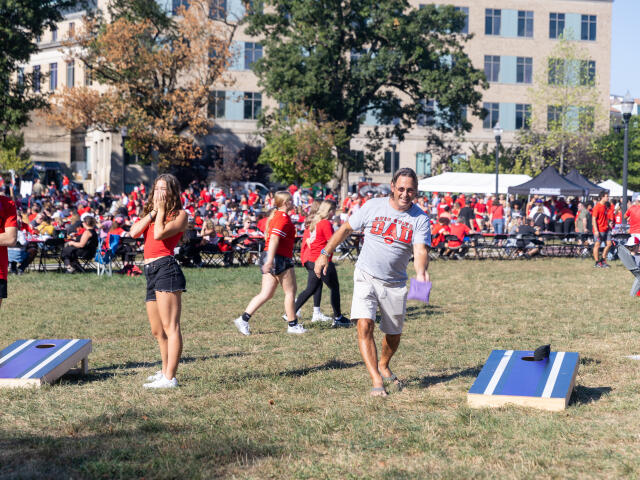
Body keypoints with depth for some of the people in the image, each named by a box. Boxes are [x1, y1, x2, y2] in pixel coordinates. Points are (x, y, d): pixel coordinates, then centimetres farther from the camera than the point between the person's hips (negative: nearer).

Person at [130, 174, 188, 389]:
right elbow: (134, 232, 4)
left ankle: (169, 378, -13)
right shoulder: (149, 214, 22)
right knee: (158, 330, 18)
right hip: (151, 271, 9)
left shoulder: (180, 215, 1)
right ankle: (165, 371, 31)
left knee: (170, 326, -11)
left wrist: (161, 211, -3)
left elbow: (159, 234, -14)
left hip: (166, 268, -9)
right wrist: (153, 212, 3)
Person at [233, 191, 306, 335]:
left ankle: (243, 319, 1)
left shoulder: (275, 215, 16)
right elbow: (274, 238, -24)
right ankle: (292, 325, 11)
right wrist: (270, 260, -30)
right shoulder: (284, 218, -13)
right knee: (290, 291, 4)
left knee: (266, 294, 7)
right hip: (280, 259, -9)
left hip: (270, 258, 9)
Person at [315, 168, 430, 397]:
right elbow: (346, 228, 7)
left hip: (395, 284, 1)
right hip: (366, 277, -1)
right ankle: (376, 380, -20)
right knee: (365, 325, -20)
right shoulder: (373, 206, -4)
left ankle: (383, 366, 43)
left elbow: (420, 251, -19)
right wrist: (325, 254, 5)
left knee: (393, 334, 13)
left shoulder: (420, 219, -6)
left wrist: (420, 273, -40)